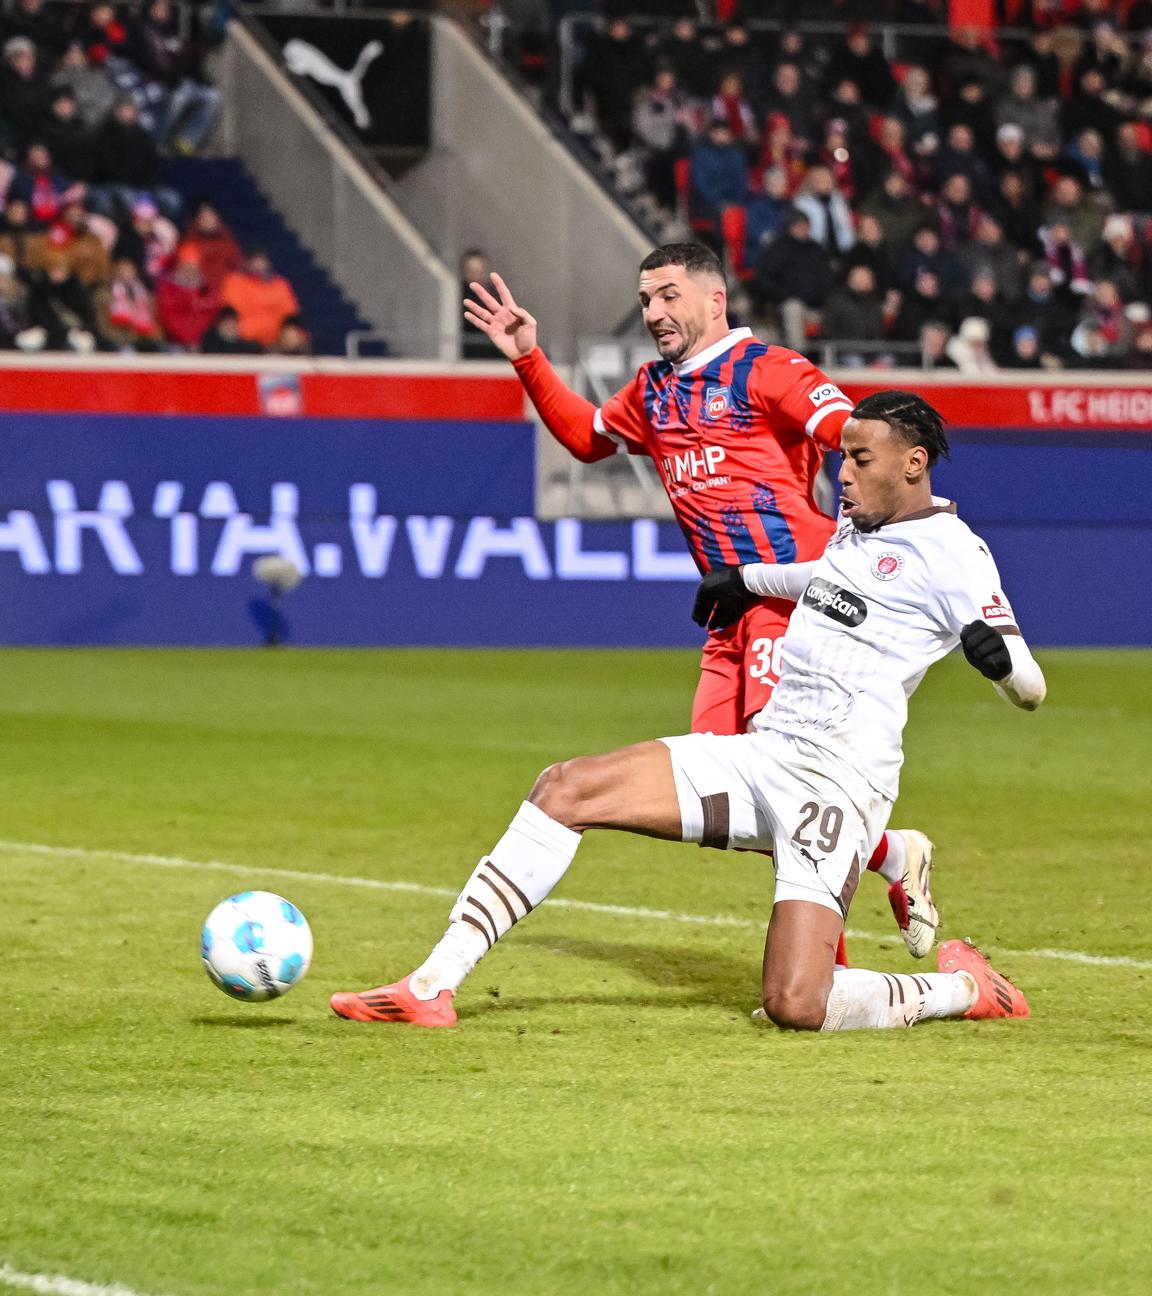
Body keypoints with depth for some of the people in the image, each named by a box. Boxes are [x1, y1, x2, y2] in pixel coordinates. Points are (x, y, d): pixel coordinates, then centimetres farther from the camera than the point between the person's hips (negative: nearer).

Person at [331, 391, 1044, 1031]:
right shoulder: (857, 524, 17)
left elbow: (1031, 689, -14)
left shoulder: (950, 551, -8)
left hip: (839, 780, -8)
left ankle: (962, 990, 7)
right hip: (760, 751, 8)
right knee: (566, 788, -6)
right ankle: (432, 987, -6)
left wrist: (999, 654, -35)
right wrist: (748, 578, 47)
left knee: (795, 1005, -23)